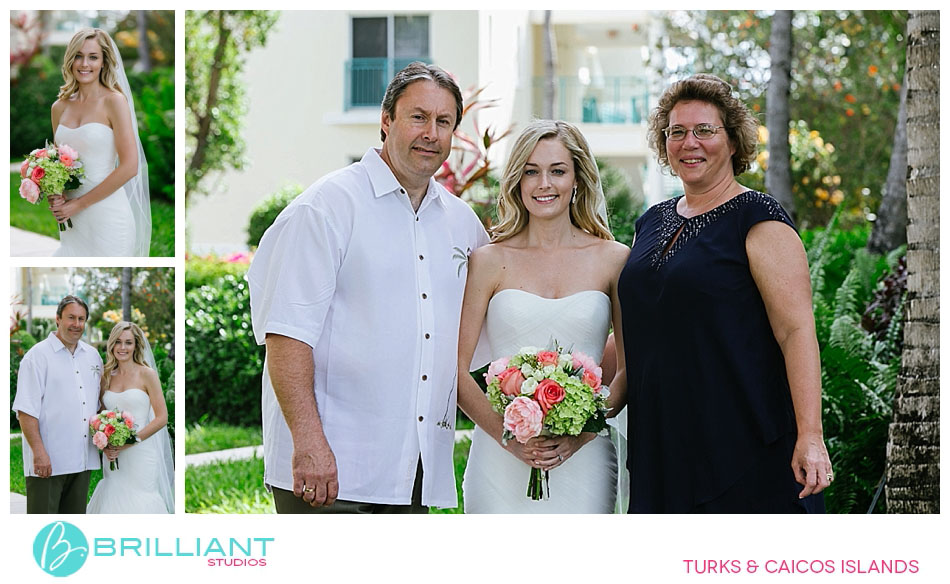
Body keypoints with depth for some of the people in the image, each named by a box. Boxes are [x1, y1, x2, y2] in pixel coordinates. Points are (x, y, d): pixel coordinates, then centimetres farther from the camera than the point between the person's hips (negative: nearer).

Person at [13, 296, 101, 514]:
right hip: (47, 462, -6)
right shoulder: (38, 355, -6)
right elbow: (25, 411, -12)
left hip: (83, 462, 6)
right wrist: (39, 452, -19)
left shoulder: (92, 355, 15)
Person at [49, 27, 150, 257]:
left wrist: (80, 204, -11)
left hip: (107, 216, -5)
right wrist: (53, 196, -1)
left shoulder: (114, 101, -8)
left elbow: (129, 167, -14)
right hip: (72, 219, 5)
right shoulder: (60, 107, 9)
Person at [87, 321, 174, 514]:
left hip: (140, 453, -4)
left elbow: (161, 418, -7)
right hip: (114, 457, 4)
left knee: (140, 504, -5)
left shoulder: (147, 374, -2)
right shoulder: (106, 378, 11)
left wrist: (131, 440, -14)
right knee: (112, 502, 3)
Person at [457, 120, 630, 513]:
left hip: (582, 460, 1)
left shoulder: (613, 259, 6)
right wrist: (508, 436, -11)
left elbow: (631, 368, 6)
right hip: (501, 461, -1)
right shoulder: (489, 262, 4)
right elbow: (456, 369, 1)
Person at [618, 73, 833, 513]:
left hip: (743, 444, -6)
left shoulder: (757, 221, -7)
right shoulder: (652, 224, 14)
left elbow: (797, 331, -15)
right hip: (662, 440, 6)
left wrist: (810, 436, -22)